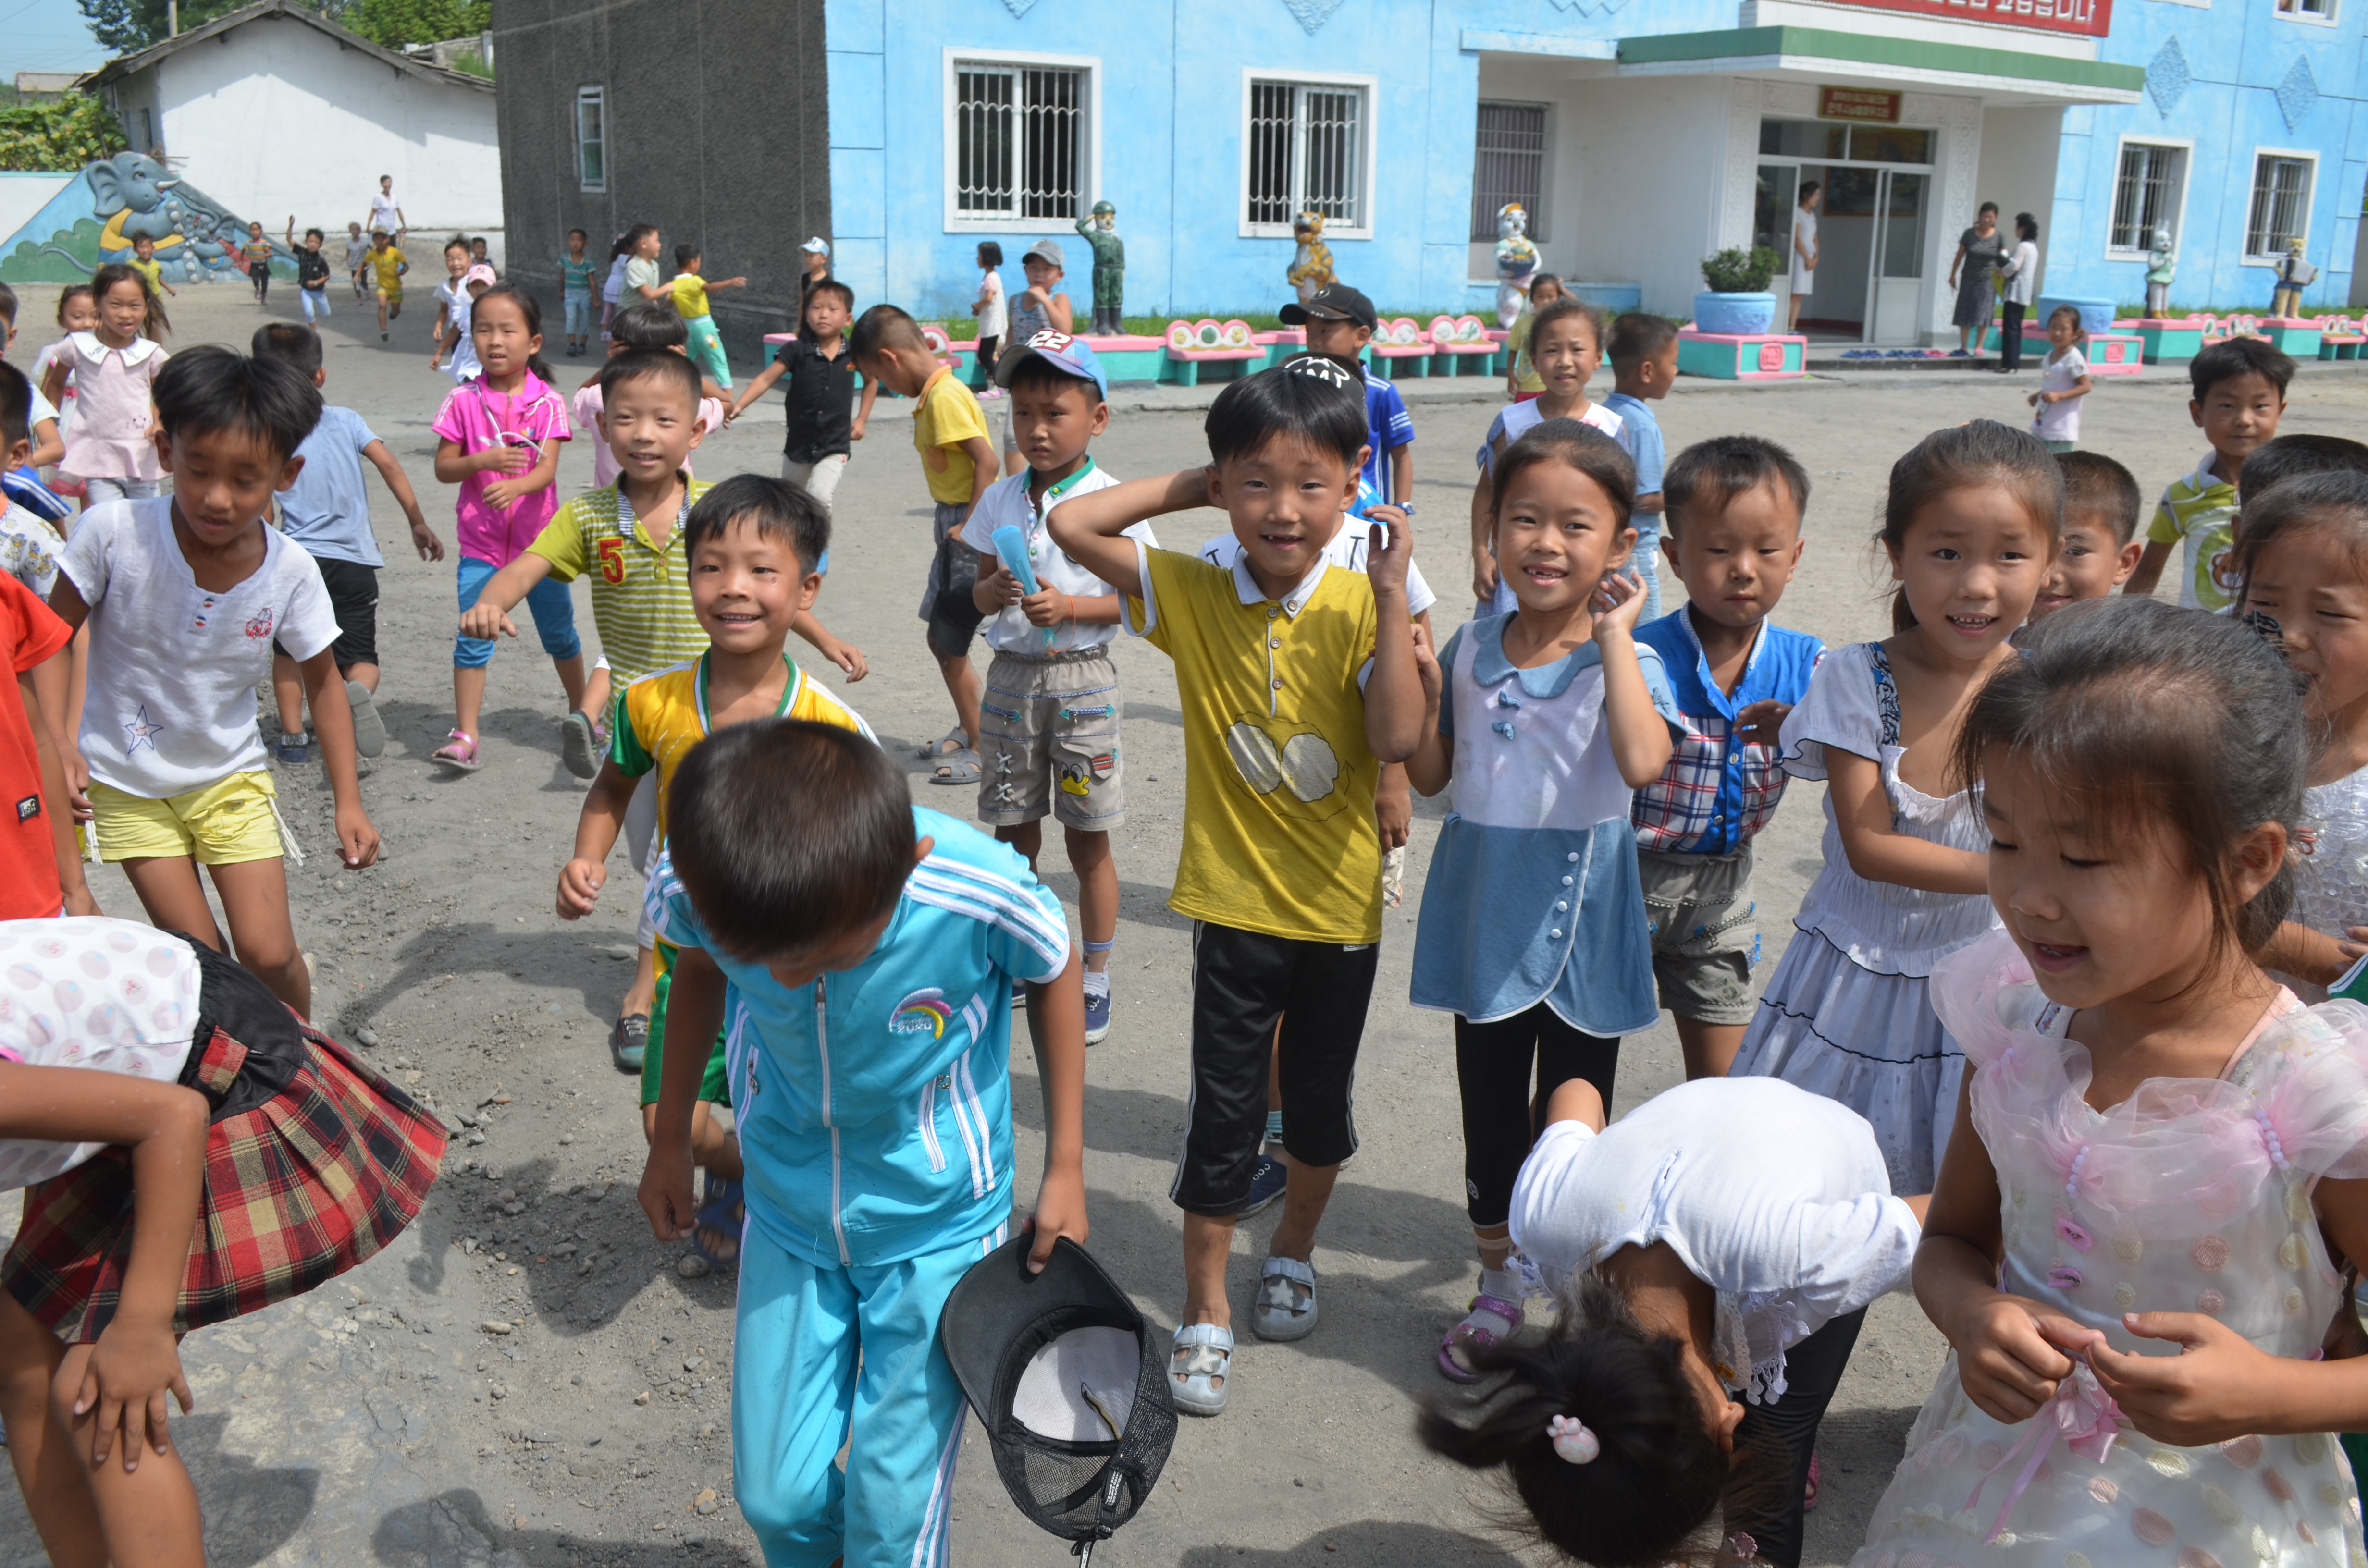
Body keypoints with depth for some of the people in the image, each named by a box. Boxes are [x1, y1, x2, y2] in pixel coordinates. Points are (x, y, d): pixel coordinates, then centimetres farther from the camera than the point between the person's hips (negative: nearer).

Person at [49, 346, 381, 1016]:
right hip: (128, 784, -1)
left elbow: (323, 684, -1)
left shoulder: (291, 571, -15)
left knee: (269, 955, -4)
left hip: (232, 778, 1)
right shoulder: (113, 532, -21)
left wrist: (348, 801, -3)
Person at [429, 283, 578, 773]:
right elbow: (443, 468, -3)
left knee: (558, 632, 14)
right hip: (481, 543, 0)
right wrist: (481, 461, -22)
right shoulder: (464, 401, -4)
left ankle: (580, 710, 35)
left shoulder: (547, 403, -6)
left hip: (539, 538, 0)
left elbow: (548, 469, -16)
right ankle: (465, 737, 2)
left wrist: (514, 486, -36)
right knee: (473, 638, -4)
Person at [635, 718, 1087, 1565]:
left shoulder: (981, 893, -32)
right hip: (789, 1216, 3)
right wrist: (670, 1139, 13)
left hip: (940, 1224, -2)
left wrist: (1065, 1168, -4)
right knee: (776, 1495, 12)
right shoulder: (691, 888, -24)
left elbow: (1053, 973, -9)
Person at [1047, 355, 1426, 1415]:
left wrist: (1391, 596, -24)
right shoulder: (1193, 596, -6)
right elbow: (1070, 525, -13)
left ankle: (1293, 1252, 45)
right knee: (1224, 1112, 6)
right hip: (1233, 904, 0)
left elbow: (1399, 739, -21)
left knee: (1319, 1102, 18)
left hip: (1339, 907, 1)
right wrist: (1191, 487, -9)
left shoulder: (1360, 608, -9)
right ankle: (1205, 1310, 24)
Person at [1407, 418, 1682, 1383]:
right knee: (1491, 1116, 17)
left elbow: (1643, 763, -33)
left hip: (1582, 923, -3)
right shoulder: (1471, 650, -2)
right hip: (1487, 922, 3)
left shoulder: (1625, 660, -13)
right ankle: (1498, 1290, 37)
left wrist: (1613, 636, -27)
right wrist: (1421, 688, -9)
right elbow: (1429, 775, 6)